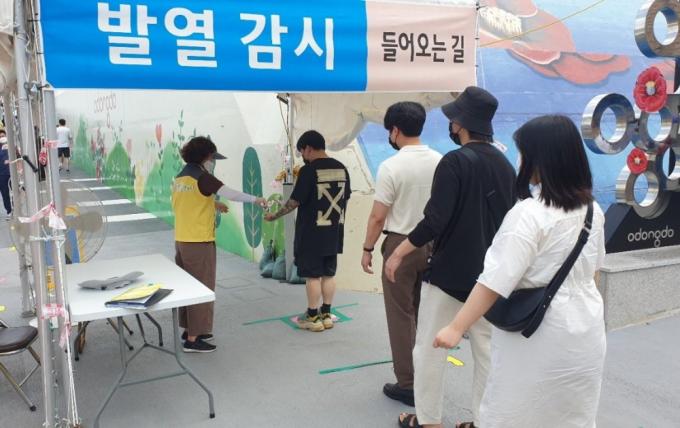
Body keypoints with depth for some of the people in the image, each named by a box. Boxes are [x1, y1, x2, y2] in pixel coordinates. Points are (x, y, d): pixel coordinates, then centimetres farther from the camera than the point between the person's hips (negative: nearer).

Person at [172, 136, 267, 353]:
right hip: (199, 242, -8)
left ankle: (189, 329, 27)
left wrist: (212, 205, 20)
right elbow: (230, 194, -25)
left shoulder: (179, 178, 11)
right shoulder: (202, 177, -15)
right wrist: (255, 199, -15)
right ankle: (193, 339, 4)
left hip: (182, 241, 9)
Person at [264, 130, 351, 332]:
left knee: (313, 275, 3)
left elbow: (295, 201, -13)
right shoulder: (341, 168, 4)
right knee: (329, 273, 12)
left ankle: (312, 318, 10)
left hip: (312, 233, -6)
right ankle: (326, 315, 20)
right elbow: (345, 198, 11)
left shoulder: (309, 170, -15)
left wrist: (275, 216, 1)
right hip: (334, 232, 6)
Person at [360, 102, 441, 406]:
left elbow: (378, 216, -12)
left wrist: (367, 249, 0)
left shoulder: (391, 167, -15)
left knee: (402, 316, 6)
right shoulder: (441, 162, -1)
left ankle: (407, 384, 14)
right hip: (434, 244, 5)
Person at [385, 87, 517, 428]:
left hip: (450, 271, -7)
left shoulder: (456, 161, -16)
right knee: (487, 350, 13)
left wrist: (399, 253, -12)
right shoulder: (505, 164, 6)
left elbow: (435, 221, -22)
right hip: (490, 274, 7)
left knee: (429, 349, 6)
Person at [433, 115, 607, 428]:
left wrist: (456, 328, -22)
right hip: (587, 330, 7)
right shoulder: (592, 209, 2)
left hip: (538, 336, -7)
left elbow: (495, 281, -25)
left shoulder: (529, 214, -22)